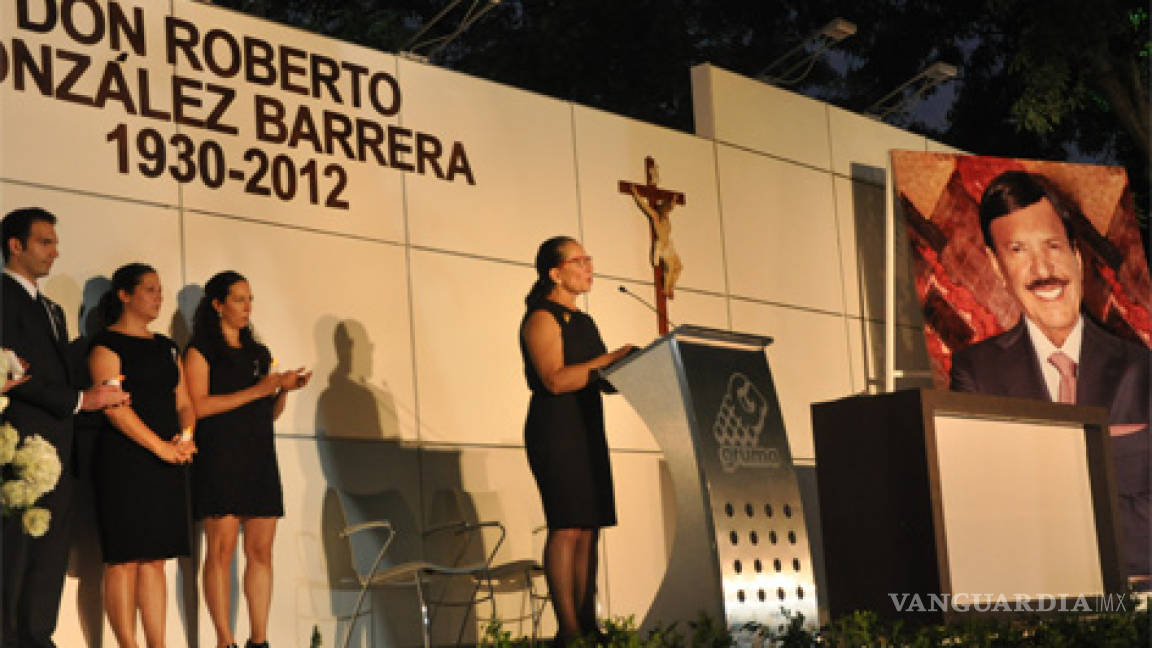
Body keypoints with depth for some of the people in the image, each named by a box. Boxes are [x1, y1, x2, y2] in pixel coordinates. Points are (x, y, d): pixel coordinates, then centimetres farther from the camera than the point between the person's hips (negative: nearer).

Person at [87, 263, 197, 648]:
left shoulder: (166, 347, 19)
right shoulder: (107, 344, -4)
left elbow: (183, 401, 17)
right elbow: (115, 407, -14)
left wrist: (186, 436, -4)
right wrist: (161, 446, -17)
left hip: (167, 463, 7)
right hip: (125, 461, -7)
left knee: (155, 559, 7)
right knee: (125, 559, -6)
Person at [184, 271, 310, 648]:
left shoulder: (259, 353, 20)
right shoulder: (201, 350, 2)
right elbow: (198, 405, -11)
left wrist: (284, 390, 2)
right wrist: (256, 391, -13)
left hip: (259, 460, 6)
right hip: (220, 458, -6)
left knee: (261, 550, 2)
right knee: (221, 548, -8)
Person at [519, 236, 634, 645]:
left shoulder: (582, 321, 22)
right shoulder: (542, 319, -7)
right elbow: (555, 380, -19)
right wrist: (608, 360, -20)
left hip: (586, 431, 9)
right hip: (555, 431, -9)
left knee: (589, 528, 5)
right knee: (567, 527, -13)